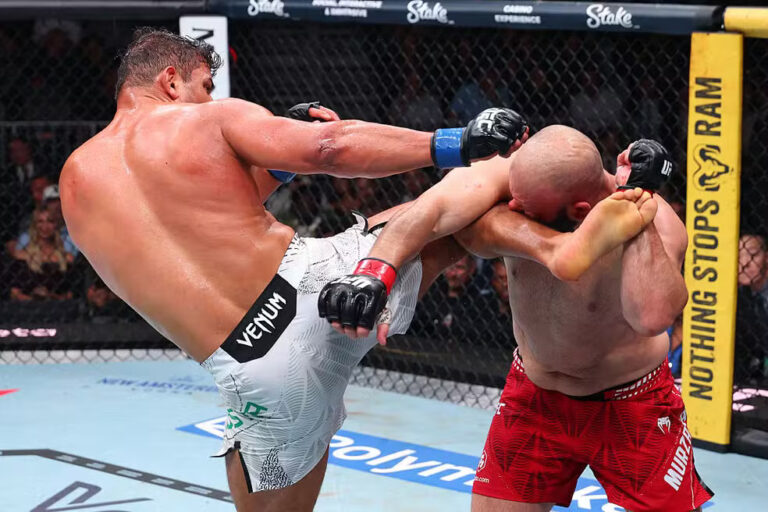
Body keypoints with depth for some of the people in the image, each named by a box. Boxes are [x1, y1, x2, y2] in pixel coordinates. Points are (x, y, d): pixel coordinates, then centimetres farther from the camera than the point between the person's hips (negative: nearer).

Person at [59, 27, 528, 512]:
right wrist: (456, 144, -6)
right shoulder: (210, 120, 2)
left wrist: (278, 167, 26)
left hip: (255, 374, 3)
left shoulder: (75, 181, 14)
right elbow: (333, 147, -11)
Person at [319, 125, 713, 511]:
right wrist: (375, 272, -58)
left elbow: (653, 317, -51)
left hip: (631, 406, -3)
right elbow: (430, 211, -41)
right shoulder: (513, 180, -23)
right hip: (533, 397, 3)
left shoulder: (656, 227, -30)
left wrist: (638, 212, -47)